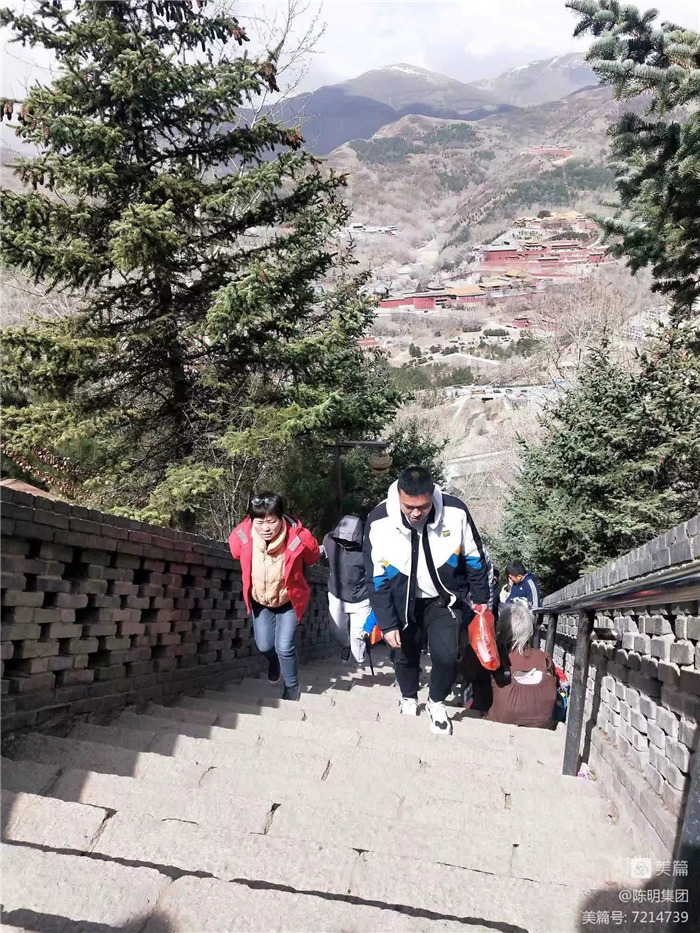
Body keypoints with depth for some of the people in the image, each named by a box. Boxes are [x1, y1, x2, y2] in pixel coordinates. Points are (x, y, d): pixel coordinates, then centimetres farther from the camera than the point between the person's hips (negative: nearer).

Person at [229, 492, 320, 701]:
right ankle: (274, 662, 46)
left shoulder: (300, 539, -34)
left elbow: (312, 558, -8)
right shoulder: (240, 536, -29)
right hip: (259, 600, 3)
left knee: (284, 647, -8)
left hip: (289, 600, -2)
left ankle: (292, 686, 21)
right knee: (264, 646, 8)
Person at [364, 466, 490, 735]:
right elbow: (377, 578, -15)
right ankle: (408, 699, 44)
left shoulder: (455, 512, -25)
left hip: (444, 597, 0)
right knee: (406, 655, 13)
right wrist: (387, 623, -14)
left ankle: (436, 702, 20)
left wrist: (481, 597, 2)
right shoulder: (379, 521, -26)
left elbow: (474, 558, -7)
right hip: (403, 601, 0)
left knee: (446, 655, -11)